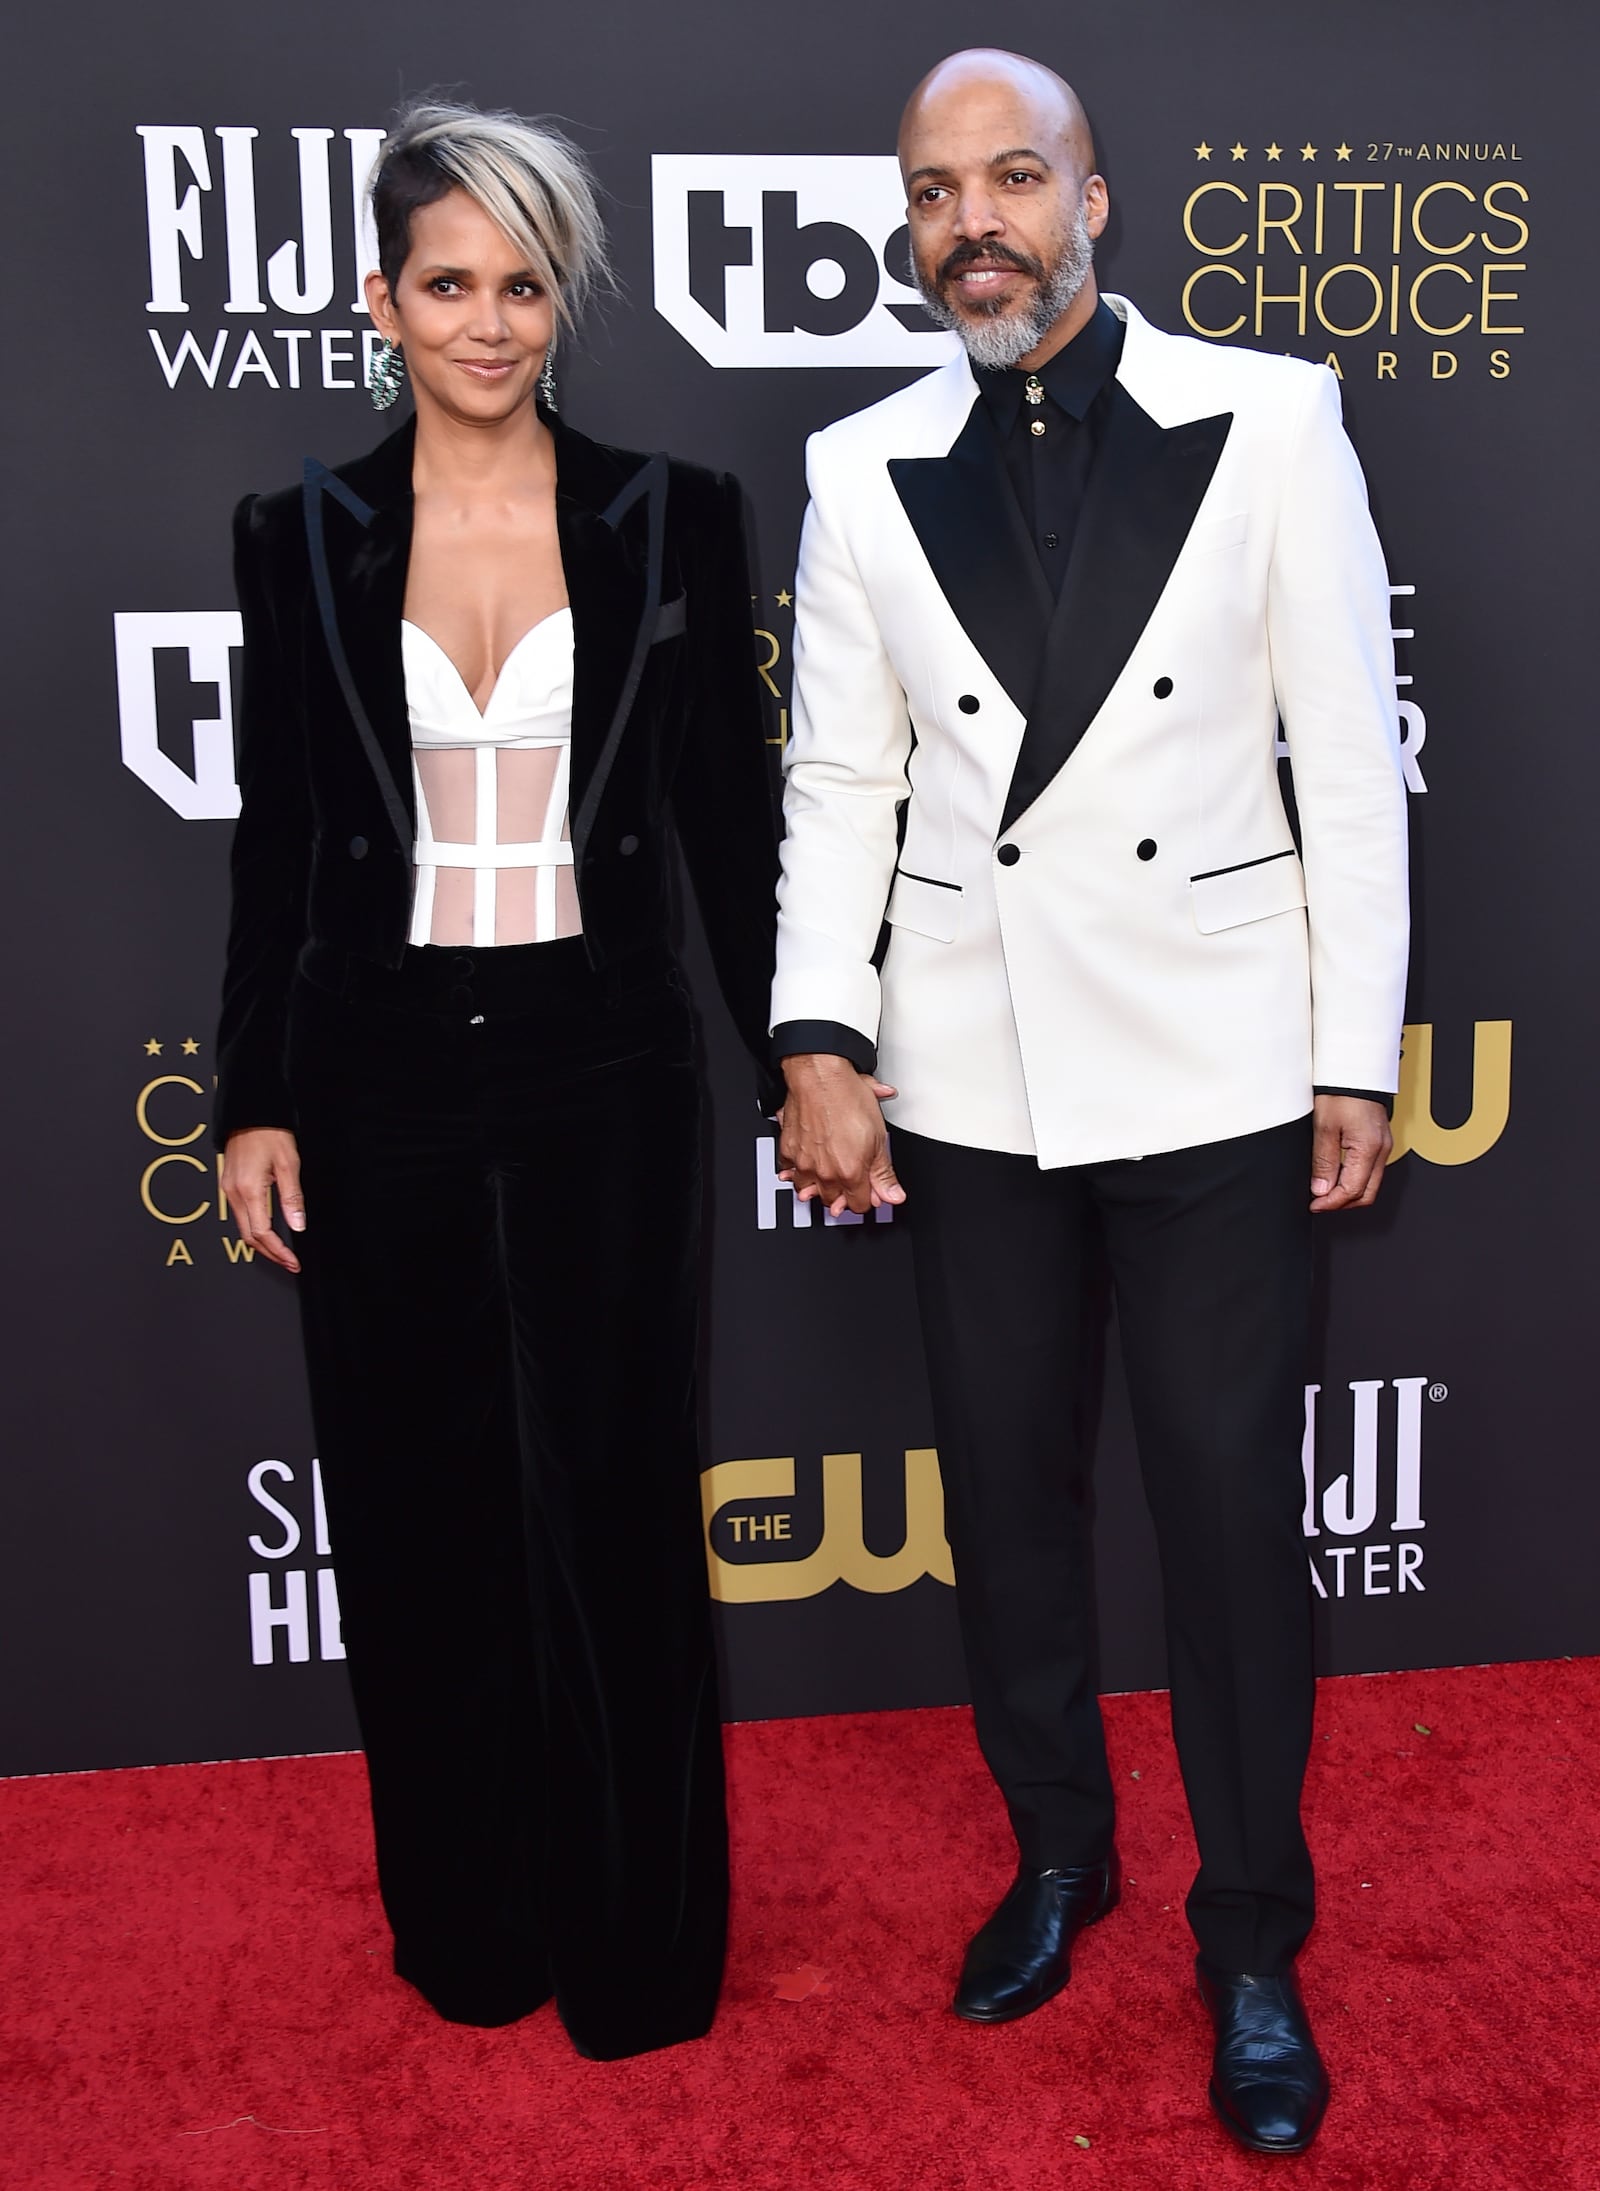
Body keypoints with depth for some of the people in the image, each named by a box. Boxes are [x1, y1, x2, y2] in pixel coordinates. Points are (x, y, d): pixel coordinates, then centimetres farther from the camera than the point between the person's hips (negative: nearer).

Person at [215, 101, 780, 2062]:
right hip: (381, 1071, 1)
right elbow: (275, 843, 5)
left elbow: (727, 812, 3)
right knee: (421, 1511, 11)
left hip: (598, 1067, -1)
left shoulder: (668, 519, 0)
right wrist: (254, 1100, 3)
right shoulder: (305, 536, 3)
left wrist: (798, 1058, 2)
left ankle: (640, 1947, 27)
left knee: (612, 1501, 7)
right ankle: (474, 1922, 33)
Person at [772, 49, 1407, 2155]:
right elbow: (841, 778, 4)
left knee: (1234, 1507, 5)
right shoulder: (863, 472, 4)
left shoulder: (1268, 421, -2)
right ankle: (1058, 1852, 38)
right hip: (969, 1076, 3)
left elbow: (1352, 759, -2)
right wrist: (822, 1042, -6)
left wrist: (1358, 1056, -4)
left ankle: (1253, 1940, 26)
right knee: (1006, 1489, 15)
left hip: (1213, 1070, -2)